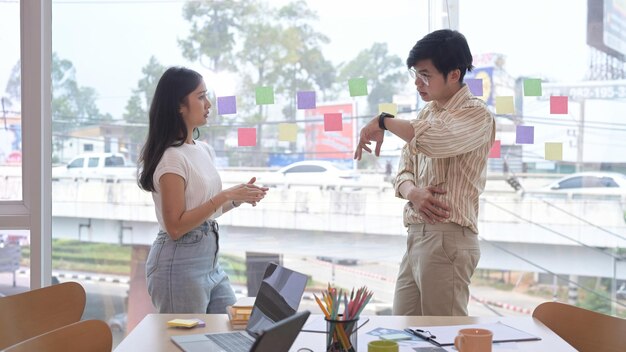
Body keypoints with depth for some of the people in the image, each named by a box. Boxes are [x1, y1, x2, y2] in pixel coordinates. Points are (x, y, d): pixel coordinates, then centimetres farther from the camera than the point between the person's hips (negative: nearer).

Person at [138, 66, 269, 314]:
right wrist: (225, 196, -20)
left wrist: (237, 198, 2)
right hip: (179, 265, -8)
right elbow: (175, 226, -20)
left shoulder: (204, 151, 9)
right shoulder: (172, 157, -16)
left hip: (210, 261, 8)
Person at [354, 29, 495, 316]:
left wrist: (383, 122, -11)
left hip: (447, 238, -8)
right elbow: (404, 170, 14)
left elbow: (432, 140, -27)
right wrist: (413, 192, -10)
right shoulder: (427, 113, 19)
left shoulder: (476, 115, -7)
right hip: (416, 236, 8)